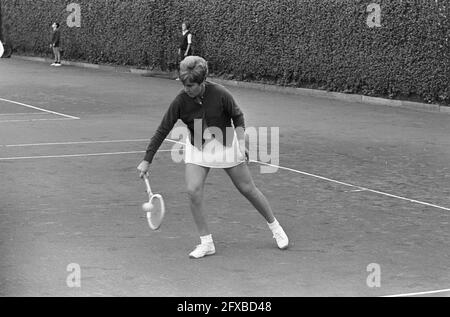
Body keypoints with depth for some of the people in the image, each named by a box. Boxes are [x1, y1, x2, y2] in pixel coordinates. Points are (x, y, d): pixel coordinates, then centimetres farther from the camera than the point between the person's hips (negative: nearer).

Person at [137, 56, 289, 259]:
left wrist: (241, 144, -14)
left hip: (226, 144, -1)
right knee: (193, 191, -17)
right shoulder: (180, 102, -20)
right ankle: (206, 242, -4)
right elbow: (162, 131, -14)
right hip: (197, 148, 1)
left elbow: (238, 117, -5)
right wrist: (147, 160, -14)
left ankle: (274, 226, 28)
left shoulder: (220, 94, -23)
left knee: (248, 189, 5)